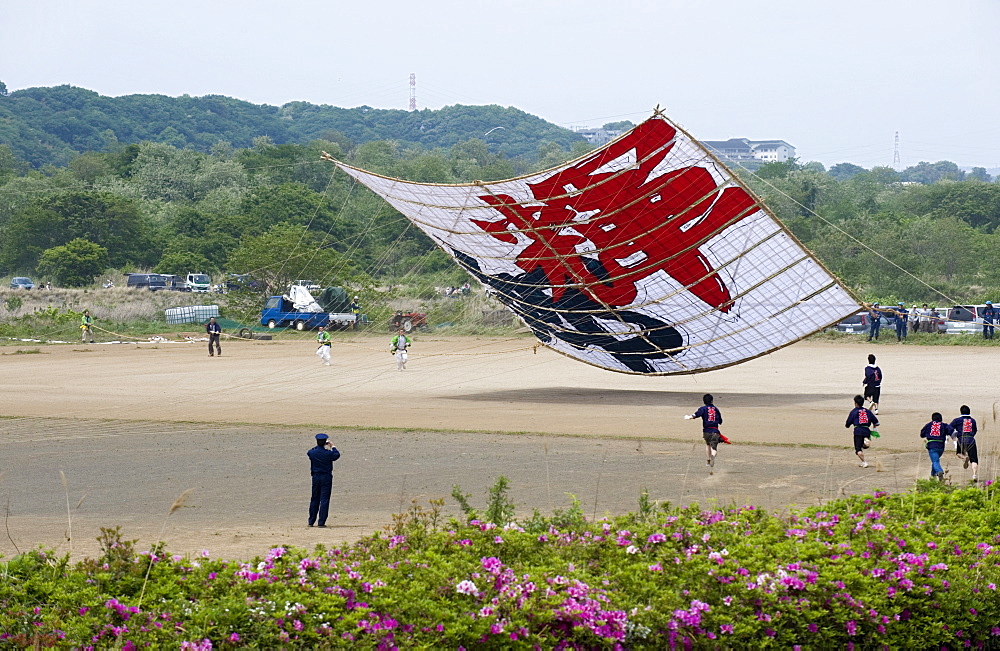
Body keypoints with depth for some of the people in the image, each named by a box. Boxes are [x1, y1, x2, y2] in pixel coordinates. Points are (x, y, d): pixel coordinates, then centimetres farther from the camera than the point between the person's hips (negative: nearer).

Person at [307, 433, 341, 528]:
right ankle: (321, 523, -6)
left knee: (314, 499, 15)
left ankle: (311, 522, 22)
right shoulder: (328, 453, -14)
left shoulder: (312, 452, -7)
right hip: (326, 477, -3)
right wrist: (333, 447, 20)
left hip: (315, 477, 3)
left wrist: (318, 446, 26)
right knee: (324, 500, -1)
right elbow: (337, 455, 6)